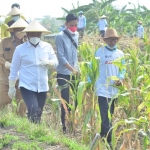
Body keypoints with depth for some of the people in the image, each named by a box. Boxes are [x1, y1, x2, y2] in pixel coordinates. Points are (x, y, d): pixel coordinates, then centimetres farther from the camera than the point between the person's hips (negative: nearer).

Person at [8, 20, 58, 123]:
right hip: (27, 86, -4)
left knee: (38, 114, 11)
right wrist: (11, 87, 4)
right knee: (34, 113, -18)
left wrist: (48, 62, -17)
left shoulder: (47, 47, 4)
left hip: (43, 87, 4)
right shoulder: (20, 49, -3)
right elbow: (14, 68, 2)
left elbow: (56, 62, 6)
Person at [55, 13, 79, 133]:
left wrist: (76, 69, 12)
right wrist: (72, 69, -24)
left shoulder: (76, 35, 9)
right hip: (64, 74, -6)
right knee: (65, 100, -5)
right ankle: (64, 125, 4)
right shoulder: (60, 37, -11)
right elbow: (61, 57, -17)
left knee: (75, 99, 7)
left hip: (75, 74, 6)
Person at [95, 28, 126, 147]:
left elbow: (123, 69, 12)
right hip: (103, 89, -5)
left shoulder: (120, 54, 8)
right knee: (106, 118, -9)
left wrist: (121, 78, -7)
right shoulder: (100, 51, -3)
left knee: (109, 117, 14)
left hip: (115, 90, 5)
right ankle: (108, 143, -6)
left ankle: (102, 139, 28)